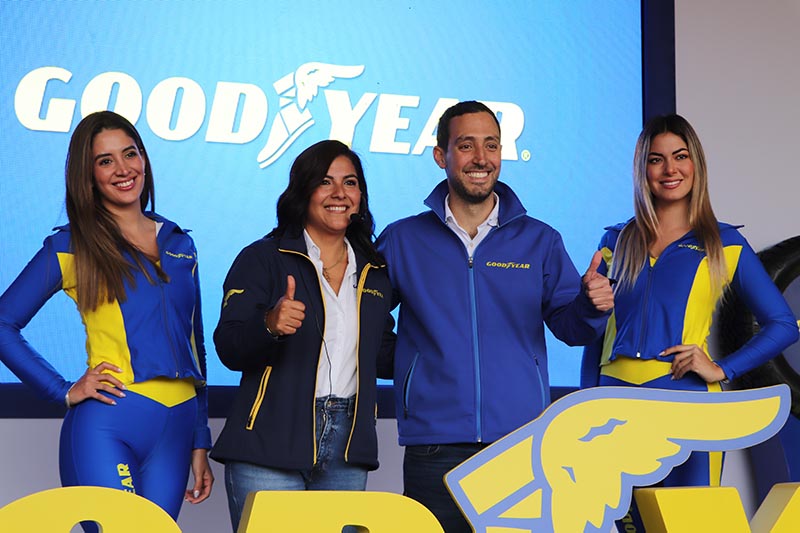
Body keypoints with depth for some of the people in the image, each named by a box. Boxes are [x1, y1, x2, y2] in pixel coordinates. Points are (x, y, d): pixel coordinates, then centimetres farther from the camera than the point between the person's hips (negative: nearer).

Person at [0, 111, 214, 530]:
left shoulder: (179, 245, 16)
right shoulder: (71, 246, 3)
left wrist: (200, 443, 17)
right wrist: (65, 391, -6)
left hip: (175, 431, 4)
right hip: (106, 425, -4)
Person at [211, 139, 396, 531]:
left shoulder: (374, 271, 15)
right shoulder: (262, 259, -1)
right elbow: (228, 348, -9)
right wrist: (269, 325, -28)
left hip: (348, 449, 5)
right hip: (272, 446, -4)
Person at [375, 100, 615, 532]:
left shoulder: (539, 241, 9)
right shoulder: (401, 241, 7)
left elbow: (568, 326, 7)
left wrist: (590, 305, -13)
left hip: (523, 442, 1)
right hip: (434, 444, 0)